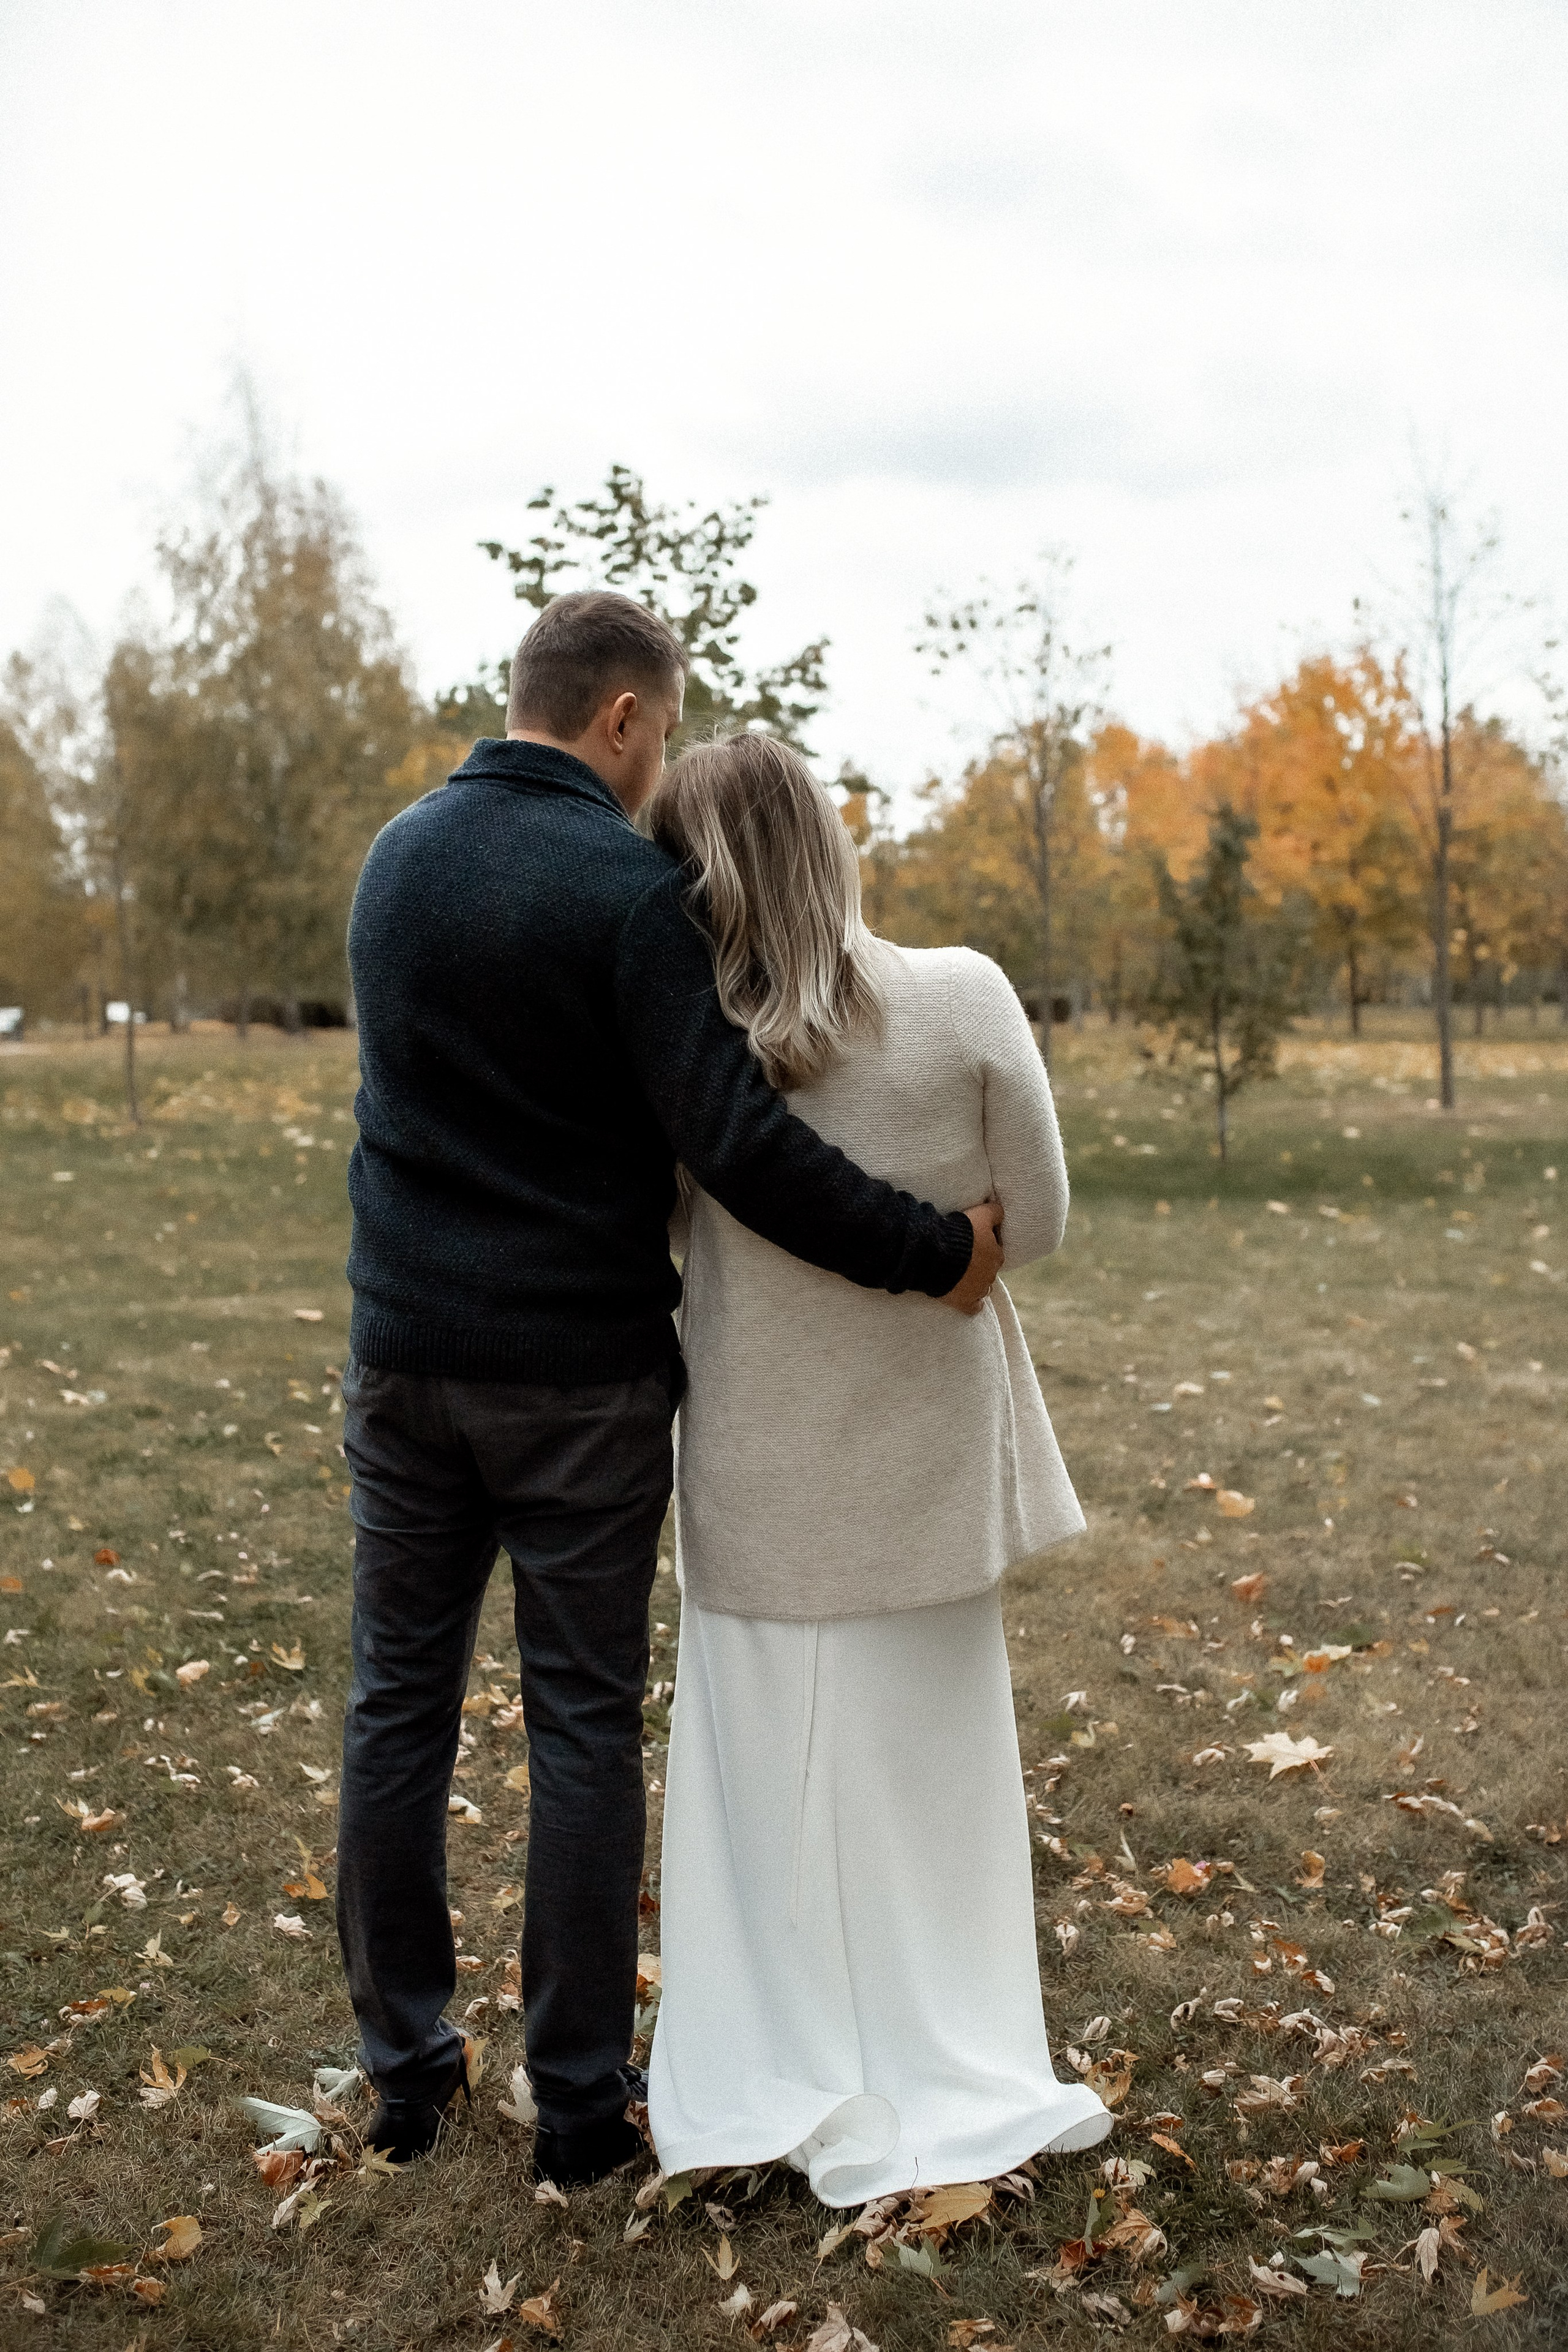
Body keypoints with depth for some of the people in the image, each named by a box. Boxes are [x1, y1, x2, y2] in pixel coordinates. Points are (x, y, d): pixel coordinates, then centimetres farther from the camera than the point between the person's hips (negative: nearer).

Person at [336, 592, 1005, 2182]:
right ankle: (578, 2099, 17)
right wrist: (932, 1252, -13)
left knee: (398, 1704, 13)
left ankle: (405, 2071, 25)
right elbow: (733, 1141, -22)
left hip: (406, 1351, 6)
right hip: (577, 1373, -5)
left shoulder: (397, 854, 7)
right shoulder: (623, 887, -15)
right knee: (583, 1725, 6)